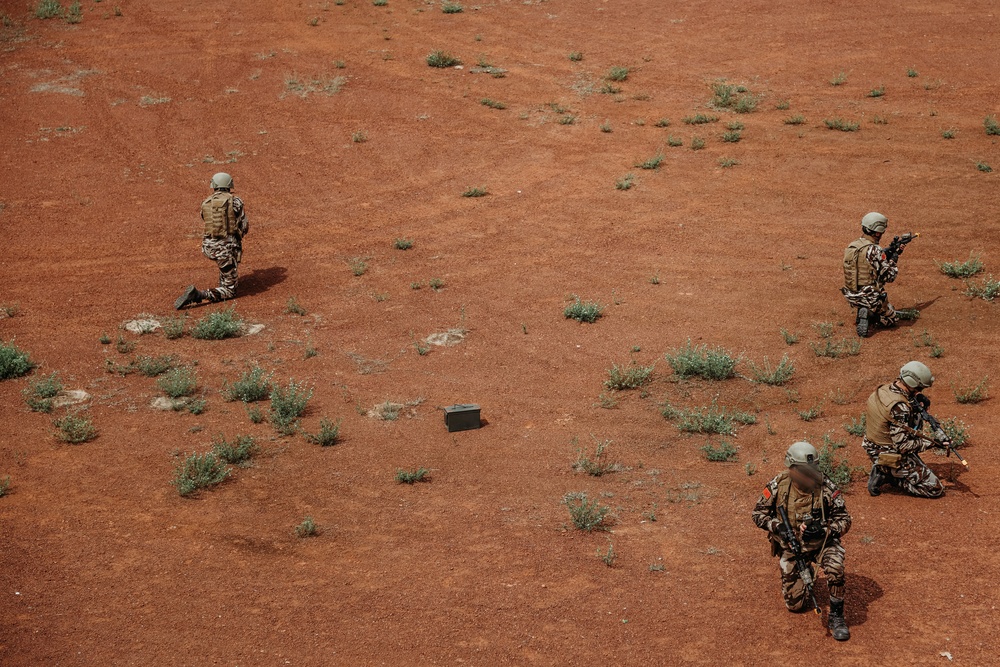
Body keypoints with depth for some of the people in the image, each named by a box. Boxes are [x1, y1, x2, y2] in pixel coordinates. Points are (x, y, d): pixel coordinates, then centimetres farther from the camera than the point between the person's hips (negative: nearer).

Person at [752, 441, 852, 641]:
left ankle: (836, 617, -15)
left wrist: (825, 530, -32)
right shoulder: (778, 485, -14)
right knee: (795, 604, 3)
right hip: (791, 547, 2)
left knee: (835, 566, -37)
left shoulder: (827, 487, -19)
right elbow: (759, 512, -3)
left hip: (822, 542, -2)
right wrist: (776, 526, -23)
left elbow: (844, 519, -13)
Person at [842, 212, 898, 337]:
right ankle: (870, 316, -9)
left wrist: (885, 254, 16)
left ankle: (864, 312, 9)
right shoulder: (875, 250, -21)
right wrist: (892, 261, 2)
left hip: (851, 296, 7)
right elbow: (889, 276, -16)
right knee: (891, 320, 18)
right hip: (871, 297, -7)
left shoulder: (850, 247, 1)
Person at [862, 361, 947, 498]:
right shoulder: (899, 407, -29)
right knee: (936, 489, 1)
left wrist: (918, 397, 0)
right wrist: (930, 443, -19)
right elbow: (902, 445, -27)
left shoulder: (884, 389, -3)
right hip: (893, 458, -8)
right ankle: (888, 476, -1)